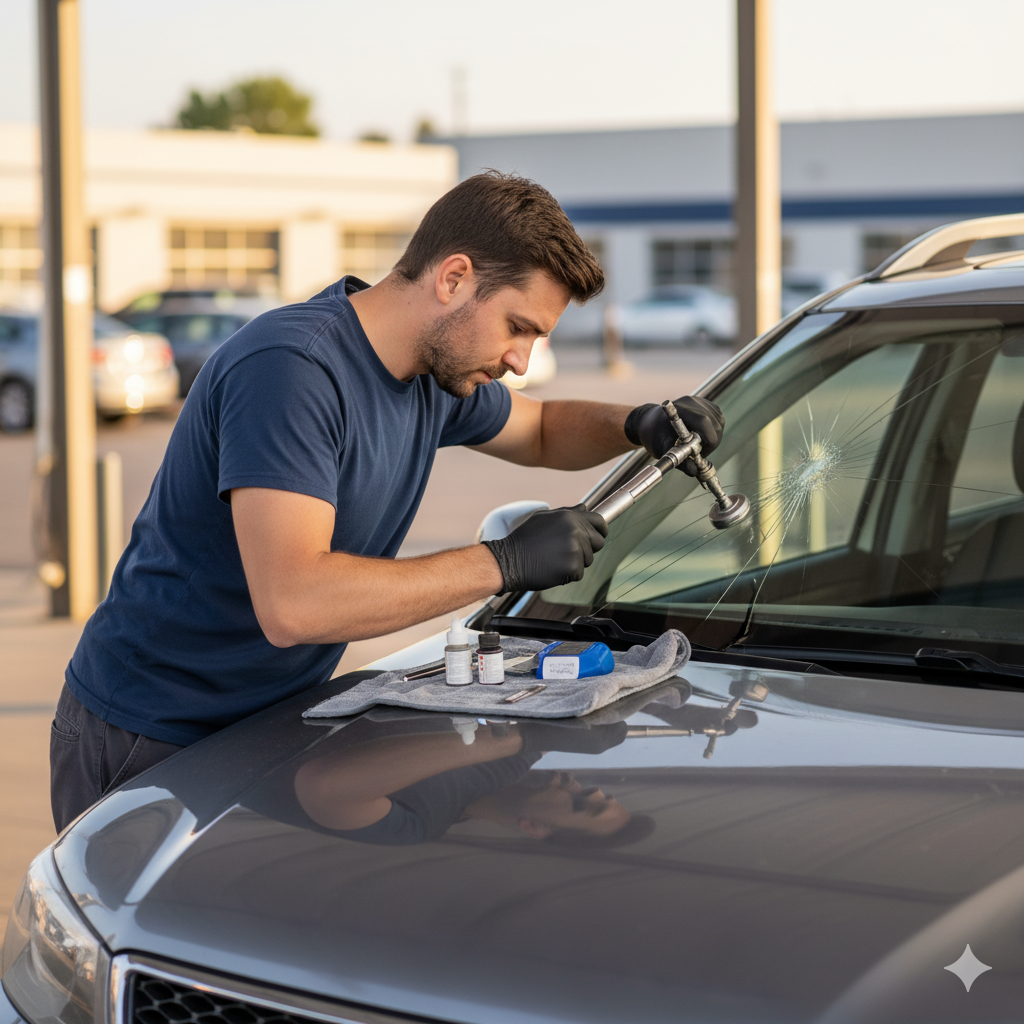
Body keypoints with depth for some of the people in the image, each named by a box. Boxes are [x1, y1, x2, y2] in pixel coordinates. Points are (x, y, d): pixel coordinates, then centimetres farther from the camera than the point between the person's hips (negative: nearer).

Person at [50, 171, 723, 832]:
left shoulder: (439, 368, 3)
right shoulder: (289, 366, -26)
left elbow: (540, 431, 26)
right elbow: (292, 604, -37)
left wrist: (636, 426, 3)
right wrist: (505, 563, -31)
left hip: (264, 726, 8)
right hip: (150, 744, -8)